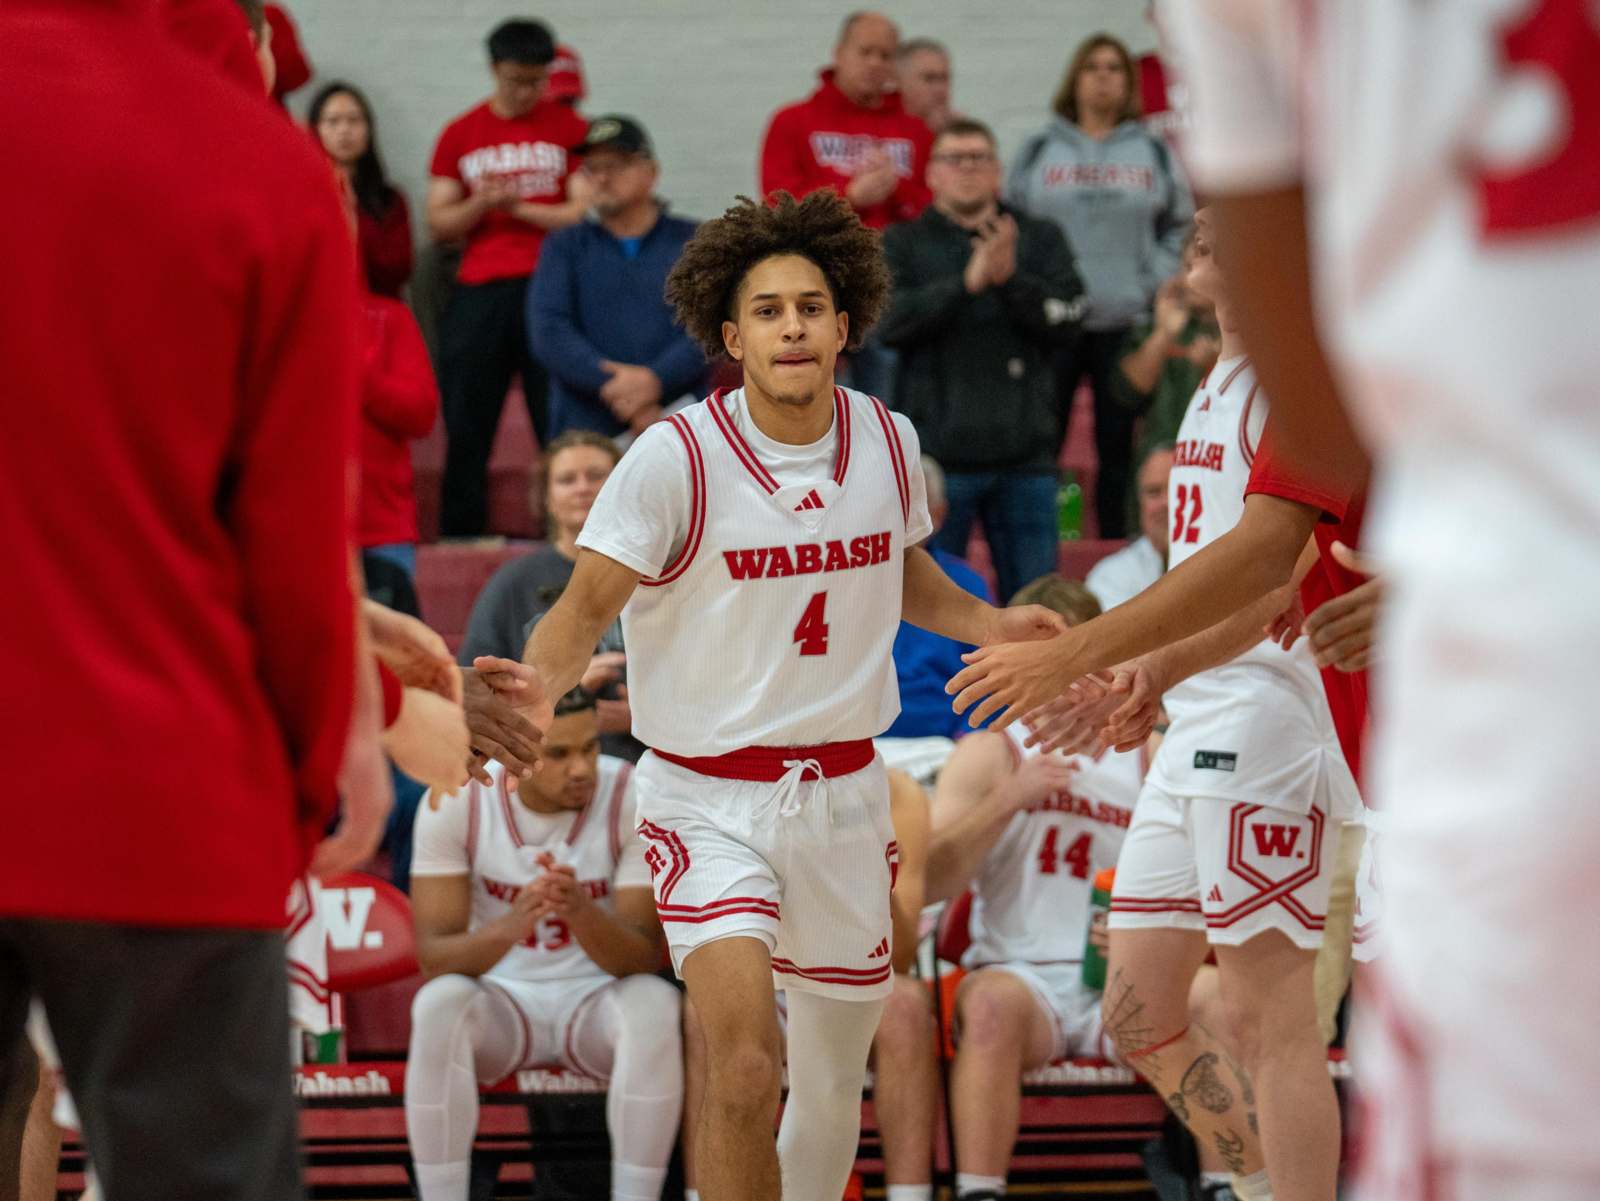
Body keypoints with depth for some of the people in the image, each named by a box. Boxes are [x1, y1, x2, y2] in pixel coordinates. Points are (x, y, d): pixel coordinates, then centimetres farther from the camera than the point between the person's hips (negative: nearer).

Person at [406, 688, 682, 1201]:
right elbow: (432, 957, -18)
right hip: (500, 1002, 0)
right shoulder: (454, 801, -15)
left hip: (598, 1004, 0)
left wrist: (581, 912, -41)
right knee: (439, 1003, -33)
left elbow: (643, 958, -18)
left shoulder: (633, 798, -16)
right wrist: (508, 927, -40)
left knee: (654, 1004, -34)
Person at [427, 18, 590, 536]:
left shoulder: (568, 129, 6)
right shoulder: (460, 135, 12)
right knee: (466, 429, 2)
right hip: (477, 294, 2)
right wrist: (480, 206, -10)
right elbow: (439, 223, 9)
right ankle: (459, 538, 5)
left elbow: (583, 215, -1)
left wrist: (516, 206, -9)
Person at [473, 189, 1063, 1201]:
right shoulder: (677, 457, -14)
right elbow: (589, 602, -16)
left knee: (835, 1073, 13)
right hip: (710, 796, -5)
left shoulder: (887, 442, 0)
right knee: (745, 1068, -23)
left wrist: (990, 623, 3)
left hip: (845, 791, 5)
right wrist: (544, 679, -37)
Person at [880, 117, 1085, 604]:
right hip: (936, 453, -2)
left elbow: (1066, 321, -2)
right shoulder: (903, 244, 7)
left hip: (1025, 455, 2)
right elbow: (890, 321, -10)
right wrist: (967, 283, -20)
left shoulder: (1040, 240, 11)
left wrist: (1011, 280, -17)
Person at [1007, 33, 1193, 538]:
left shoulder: (1154, 153, 9)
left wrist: (1156, 284, -1)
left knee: (1118, 448, 5)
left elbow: (1179, 227, 11)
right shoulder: (1040, 150, 6)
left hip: (1127, 324, 1)